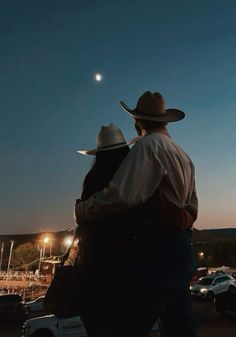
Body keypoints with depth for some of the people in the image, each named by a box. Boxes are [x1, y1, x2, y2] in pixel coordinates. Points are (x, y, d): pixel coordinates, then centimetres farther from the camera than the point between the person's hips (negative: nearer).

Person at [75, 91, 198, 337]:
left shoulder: (149, 145, -8)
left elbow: (121, 195, -19)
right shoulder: (183, 155, 20)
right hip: (181, 248, 10)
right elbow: (191, 205, 24)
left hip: (157, 248, -10)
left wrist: (81, 211, -6)